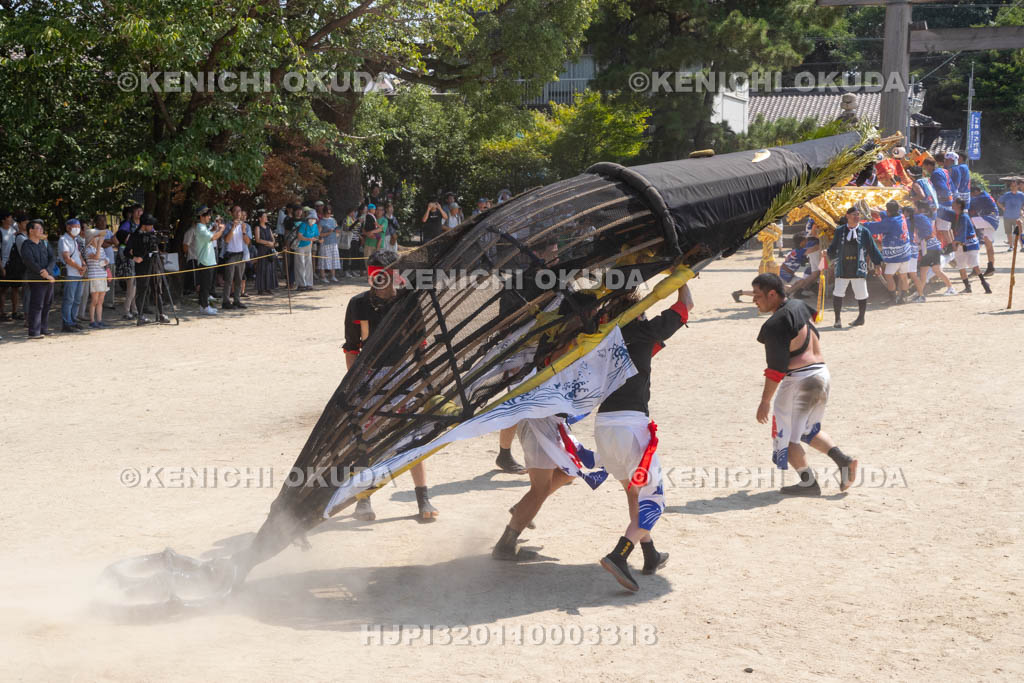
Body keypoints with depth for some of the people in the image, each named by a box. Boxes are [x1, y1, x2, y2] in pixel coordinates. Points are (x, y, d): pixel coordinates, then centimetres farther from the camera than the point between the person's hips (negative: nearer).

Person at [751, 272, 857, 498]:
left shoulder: (774, 324, -17)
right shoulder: (800, 306, 7)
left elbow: (776, 368, -19)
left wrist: (765, 401, -13)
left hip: (799, 379, -9)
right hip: (823, 375, 9)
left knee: (785, 435, 4)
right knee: (809, 430, 24)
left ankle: (808, 482, 0)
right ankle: (842, 459, 7)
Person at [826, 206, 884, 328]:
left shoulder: (864, 232, 1)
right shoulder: (840, 231, 3)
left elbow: (872, 248, 5)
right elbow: (834, 247, 11)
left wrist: (877, 263, 4)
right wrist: (830, 256, -2)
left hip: (858, 269, 0)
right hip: (842, 269, 0)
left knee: (861, 294, 7)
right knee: (838, 293, -1)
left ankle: (861, 318, 24)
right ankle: (838, 318, 12)